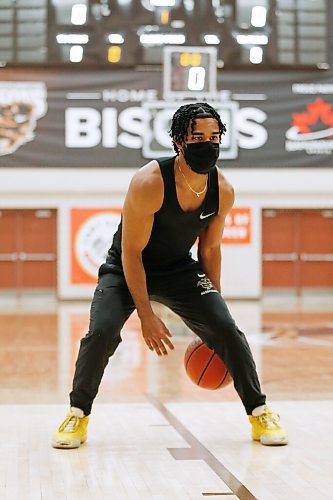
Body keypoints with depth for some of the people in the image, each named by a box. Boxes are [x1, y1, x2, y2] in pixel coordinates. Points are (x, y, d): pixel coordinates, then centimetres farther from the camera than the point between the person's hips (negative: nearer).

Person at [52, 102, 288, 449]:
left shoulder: (223, 191, -13)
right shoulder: (149, 183, -30)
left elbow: (210, 250, 3)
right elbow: (131, 253, -24)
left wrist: (213, 308, 4)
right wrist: (146, 316, -26)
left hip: (181, 269, 4)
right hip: (126, 268, -4)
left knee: (227, 331, -11)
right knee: (101, 333, -24)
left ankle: (260, 413, 7)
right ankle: (78, 415, -1)